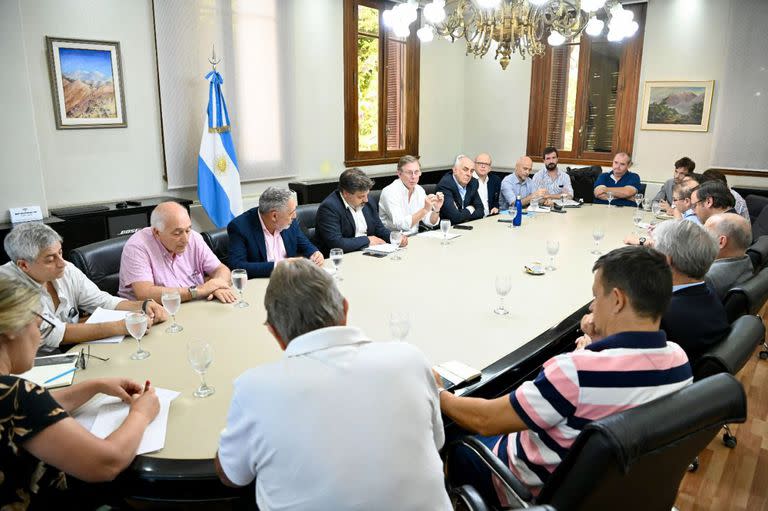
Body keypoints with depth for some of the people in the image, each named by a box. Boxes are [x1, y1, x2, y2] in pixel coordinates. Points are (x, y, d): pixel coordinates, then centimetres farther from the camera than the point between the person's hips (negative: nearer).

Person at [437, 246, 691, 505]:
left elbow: (485, 421, -27)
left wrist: (438, 394, -10)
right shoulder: (679, 360, -17)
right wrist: (600, 343, -6)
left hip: (544, 490, -6)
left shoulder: (577, 371, -39)